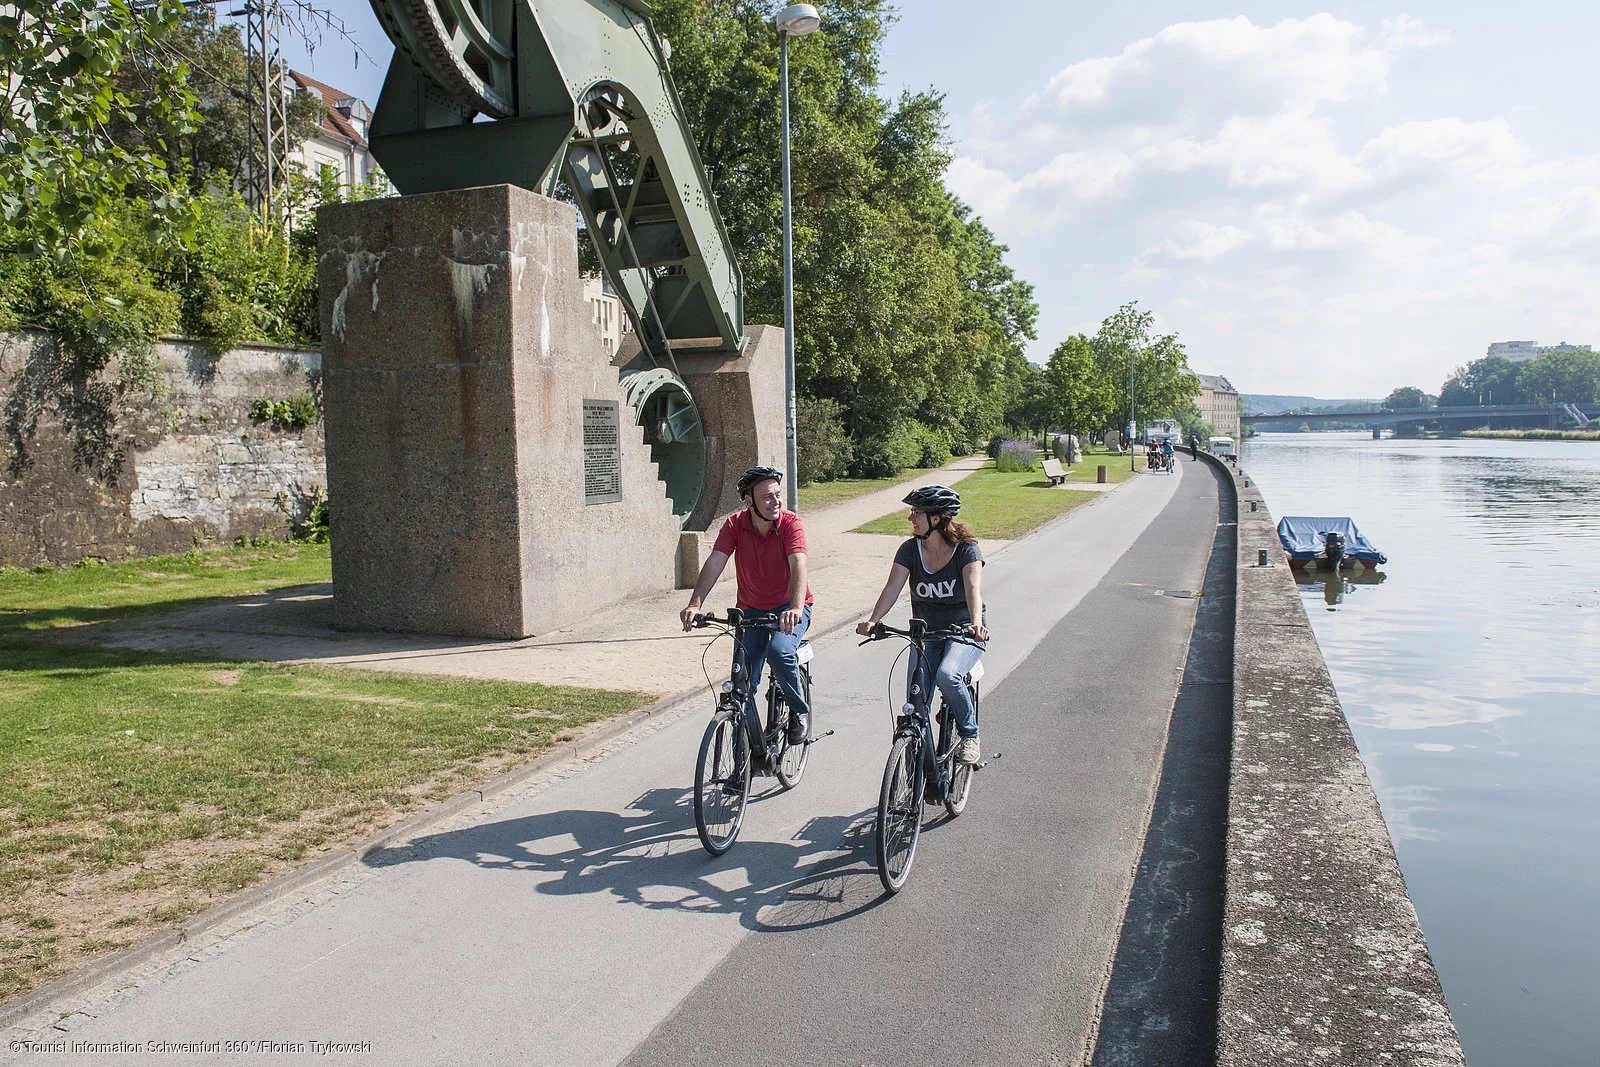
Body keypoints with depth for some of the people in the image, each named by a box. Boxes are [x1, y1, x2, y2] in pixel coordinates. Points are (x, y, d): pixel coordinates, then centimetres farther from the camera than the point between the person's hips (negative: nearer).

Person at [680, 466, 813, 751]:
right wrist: (694, 605, -37)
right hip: (751, 610, 3)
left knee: (779, 651, -32)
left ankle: (800, 710, -5)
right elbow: (714, 563, -21)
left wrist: (795, 609, -51)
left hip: (789, 608, -3)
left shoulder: (791, 524, -19)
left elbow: (798, 566, -34)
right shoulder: (735, 524, -11)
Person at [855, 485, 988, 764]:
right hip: (925, 633, 4)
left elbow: (973, 589, -28)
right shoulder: (910, 549, -3)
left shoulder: (966, 548, -13)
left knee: (947, 675, -31)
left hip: (964, 631, -3)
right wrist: (872, 620, -32)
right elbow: (892, 589, -14)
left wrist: (976, 624, -47)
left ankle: (970, 735, -7)